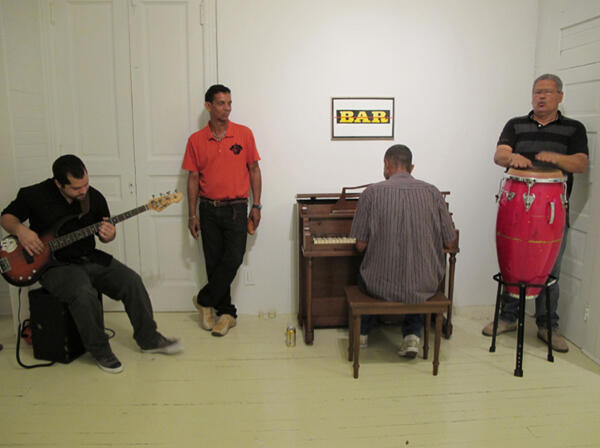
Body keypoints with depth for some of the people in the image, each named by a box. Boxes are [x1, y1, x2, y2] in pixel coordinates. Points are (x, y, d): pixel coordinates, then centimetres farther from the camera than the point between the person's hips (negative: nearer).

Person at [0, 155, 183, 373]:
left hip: (89, 258, 4)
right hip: (54, 265, -4)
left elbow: (104, 234, 12)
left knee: (131, 281, -13)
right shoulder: (34, 195, -9)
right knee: (84, 294, -33)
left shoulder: (94, 197, 0)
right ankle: (100, 351, -9)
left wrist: (109, 235, -13)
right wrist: (20, 230, -17)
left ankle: (149, 339, 4)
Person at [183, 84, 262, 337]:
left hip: (236, 208, -1)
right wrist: (193, 215, 2)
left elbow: (254, 170, 4)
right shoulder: (196, 140, 2)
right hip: (209, 209, 1)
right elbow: (193, 178, 5)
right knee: (214, 263, 6)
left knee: (233, 259, -10)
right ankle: (226, 313, 19)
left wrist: (256, 206, 0)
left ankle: (205, 300, 12)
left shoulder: (244, 134, 0)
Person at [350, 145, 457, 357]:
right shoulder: (432, 192, -1)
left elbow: (361, 245, -5)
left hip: (382, 287, -1)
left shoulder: (372, 192, -7)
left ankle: (362, 332, 42)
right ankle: (412, 334, 22)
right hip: (425, 287, 2)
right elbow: (450, 243, 4)